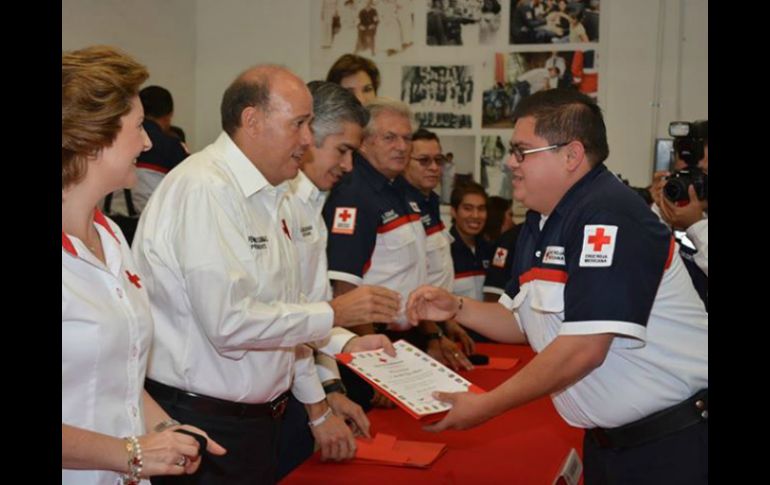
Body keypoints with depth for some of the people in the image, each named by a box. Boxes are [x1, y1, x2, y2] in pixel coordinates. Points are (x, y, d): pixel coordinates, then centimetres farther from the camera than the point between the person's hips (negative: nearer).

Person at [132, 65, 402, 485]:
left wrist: (317, 407, 16)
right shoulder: (204, 190, -20)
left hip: (257, 414, 8)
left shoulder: (270, 194, 9)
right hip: (205, 421, -8)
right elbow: (230, 321, -26)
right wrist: (335, 313, -16)